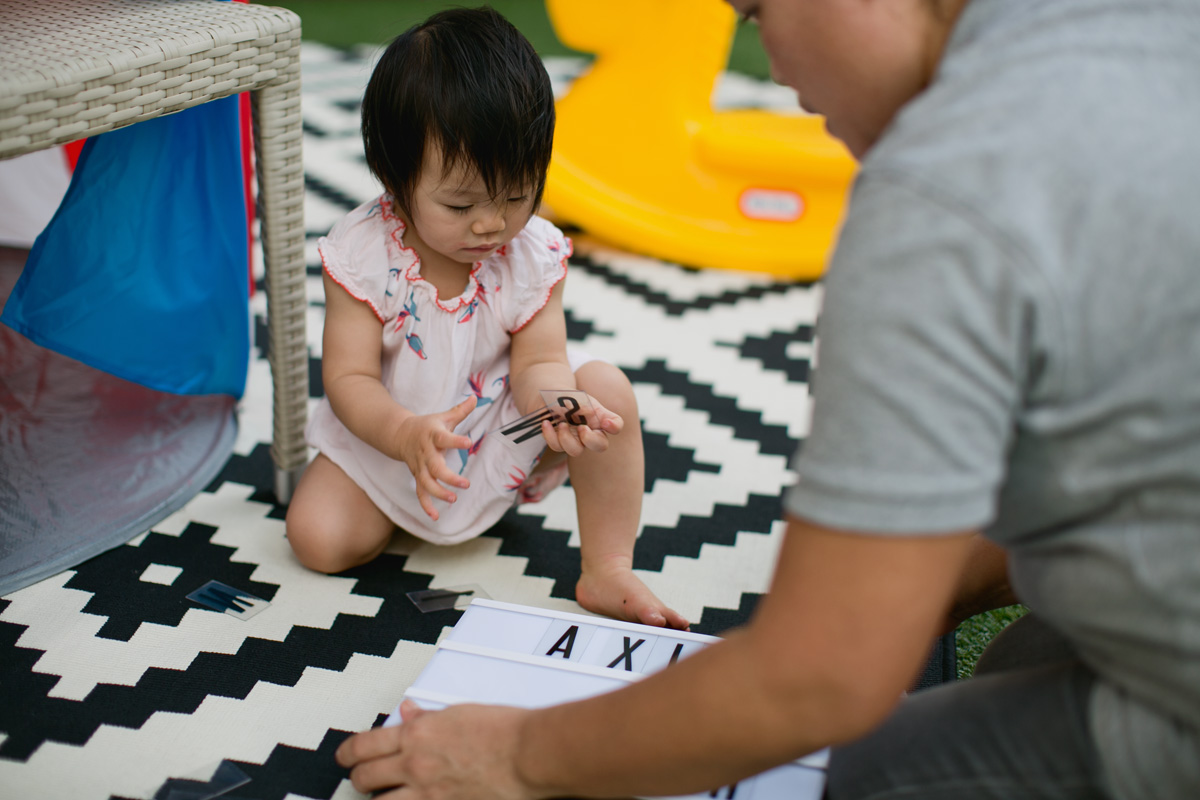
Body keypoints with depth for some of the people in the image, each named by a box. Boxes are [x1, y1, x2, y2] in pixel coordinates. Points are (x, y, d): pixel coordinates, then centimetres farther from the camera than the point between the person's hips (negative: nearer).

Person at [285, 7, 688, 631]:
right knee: (317, 538, -16)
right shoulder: (361, 254, -22)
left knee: (606, 389, -23)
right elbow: (349, 376, -22)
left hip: (506, 434, 1)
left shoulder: (533, 251, -16)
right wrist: (406, 434, -43)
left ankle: (607, 571, -12)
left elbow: (537, 362, -16)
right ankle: (403, 508, 17)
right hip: (390, 438, 0)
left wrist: (556, 402, -41)